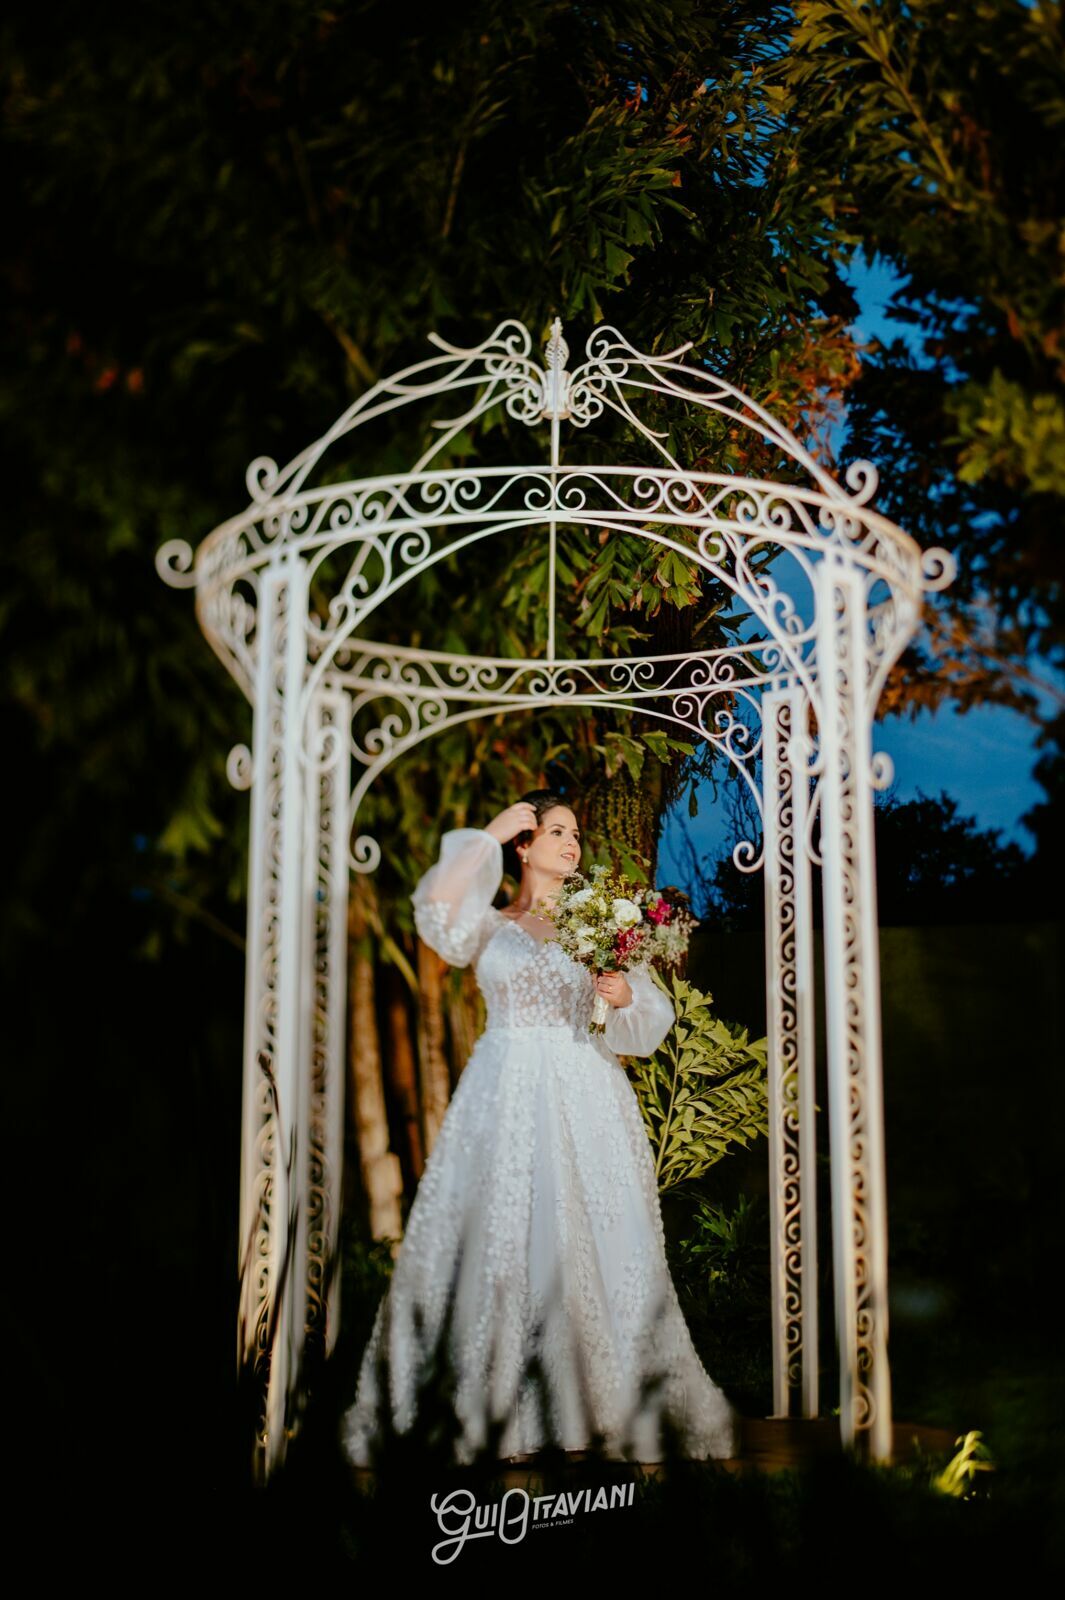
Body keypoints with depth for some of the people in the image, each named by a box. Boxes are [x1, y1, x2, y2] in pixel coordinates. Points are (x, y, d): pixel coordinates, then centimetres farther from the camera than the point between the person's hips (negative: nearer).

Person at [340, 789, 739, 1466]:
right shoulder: (491, 924, 10)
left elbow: (652, 1016, 10)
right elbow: (436, 907, -13)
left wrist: (625, 996, -12)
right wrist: (489, 835, -6)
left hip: (585, 1100, 1)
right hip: (507, 1098, -1)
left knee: (594, 1245, -1)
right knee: (499, 1240, -3)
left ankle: (610, 1411, 7)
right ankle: (493, 1412, 5)